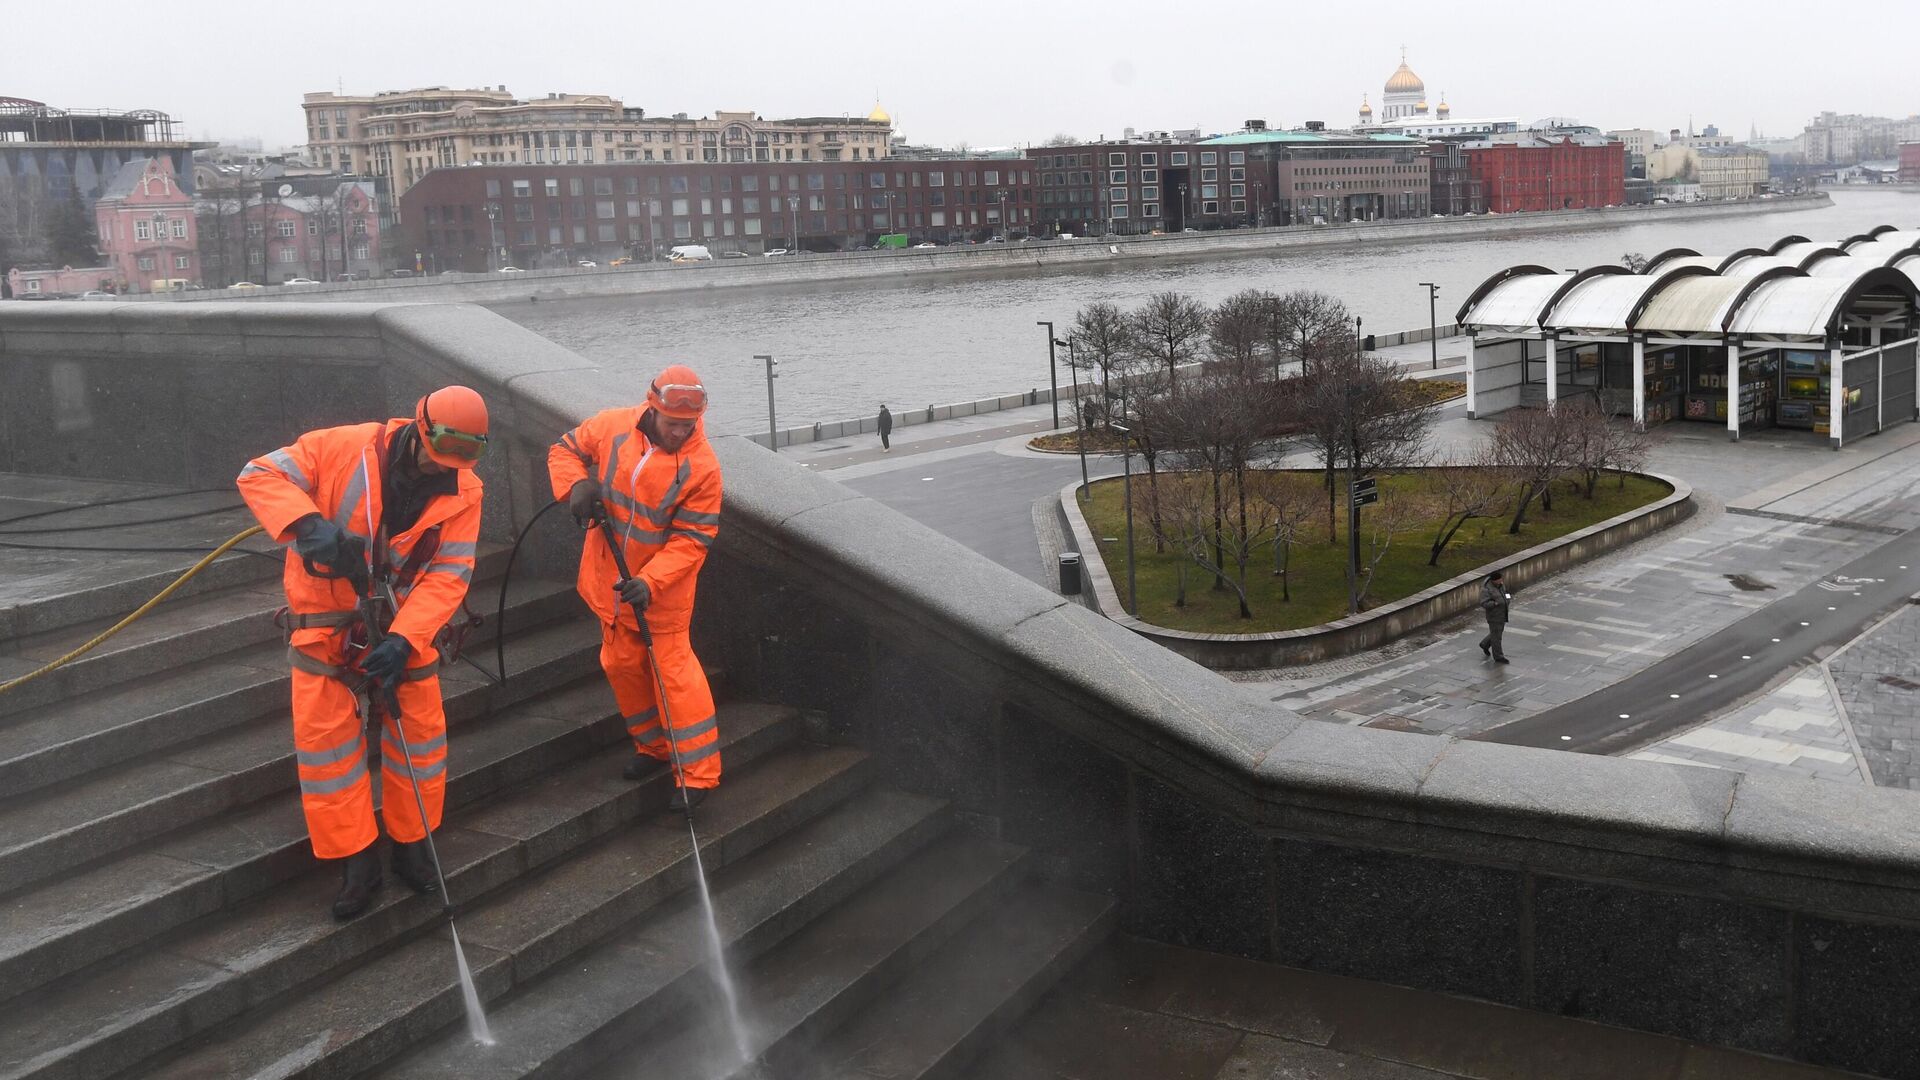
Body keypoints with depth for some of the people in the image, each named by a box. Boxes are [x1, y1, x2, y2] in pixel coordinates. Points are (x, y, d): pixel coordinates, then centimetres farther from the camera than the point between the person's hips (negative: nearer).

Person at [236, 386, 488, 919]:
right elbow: (259, 475, -15)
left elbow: (449, 575, -13)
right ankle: (355, 859, 8)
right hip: (326, 620, -2)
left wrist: (404, 639, -26)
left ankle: (412, 845, 23)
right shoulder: (345, 448, -16)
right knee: (324, 736, -4)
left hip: (403, 624, 2)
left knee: (421, 734, 4)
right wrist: (306, 523, -34)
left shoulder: (463, 491, -9)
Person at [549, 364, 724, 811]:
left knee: (674, 670, -6)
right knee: (622, 664, 16)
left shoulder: (701, 467, -21)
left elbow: (692, 539, -19)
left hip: (663, 588, -5)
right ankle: (652, 745, 35)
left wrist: (650, 582, -30)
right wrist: (575, 485, -14)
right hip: (610, 579, 5)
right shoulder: (613, 426, -11)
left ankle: (699, 770, 2)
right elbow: (566, 448, 8)